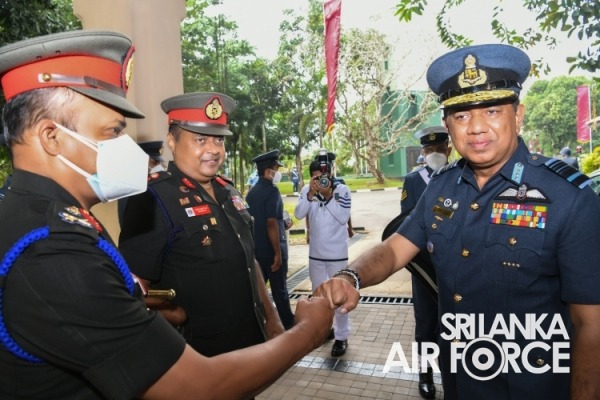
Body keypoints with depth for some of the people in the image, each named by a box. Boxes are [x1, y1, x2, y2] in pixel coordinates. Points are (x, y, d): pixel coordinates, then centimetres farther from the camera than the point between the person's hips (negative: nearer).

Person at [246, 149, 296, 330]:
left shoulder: (252, 192, 8)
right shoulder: (271, 190, -17)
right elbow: (271, 223, -23)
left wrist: (283, 225, 17)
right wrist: (278, 253, -20)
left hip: (257, 249, 7)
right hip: (271, 250, -7)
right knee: (280, 289, 7)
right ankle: (289, 324, 22)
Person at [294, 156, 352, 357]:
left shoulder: (342, 190, -12)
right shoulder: (307, 190, -3)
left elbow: (343, 217, -19)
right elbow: (299, 214, -14)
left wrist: (329, 195, -25)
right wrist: (311, 194, -25)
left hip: (337, 252, -4)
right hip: (315, 252, 4)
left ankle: (341, 336, 17)